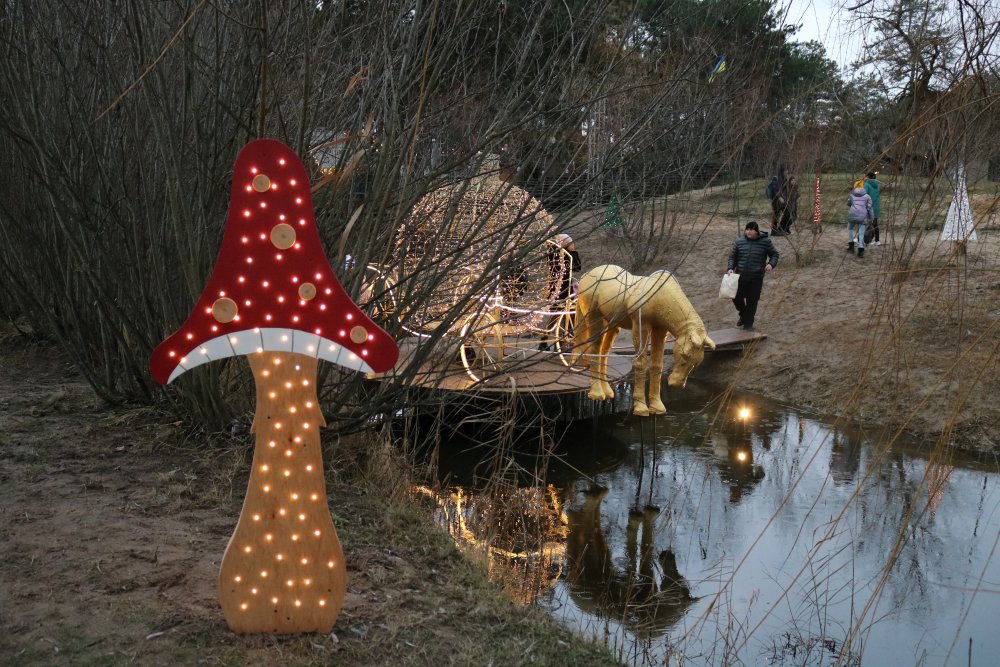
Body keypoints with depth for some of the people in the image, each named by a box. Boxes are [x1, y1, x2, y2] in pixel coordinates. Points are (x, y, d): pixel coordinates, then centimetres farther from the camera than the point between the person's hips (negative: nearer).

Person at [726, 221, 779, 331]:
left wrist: (771, 264, -12)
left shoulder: (765, 241, -3)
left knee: (752, 301, 1)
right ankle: (743, 315, 34)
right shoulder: (739, 242, 3)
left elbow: (774, 254, 7)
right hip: (740, 275, 2)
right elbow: (732, 256, 11)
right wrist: (731, 268, -5)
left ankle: (748, 324, 17)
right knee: (736, 297, 4)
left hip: (756, 278, -2)